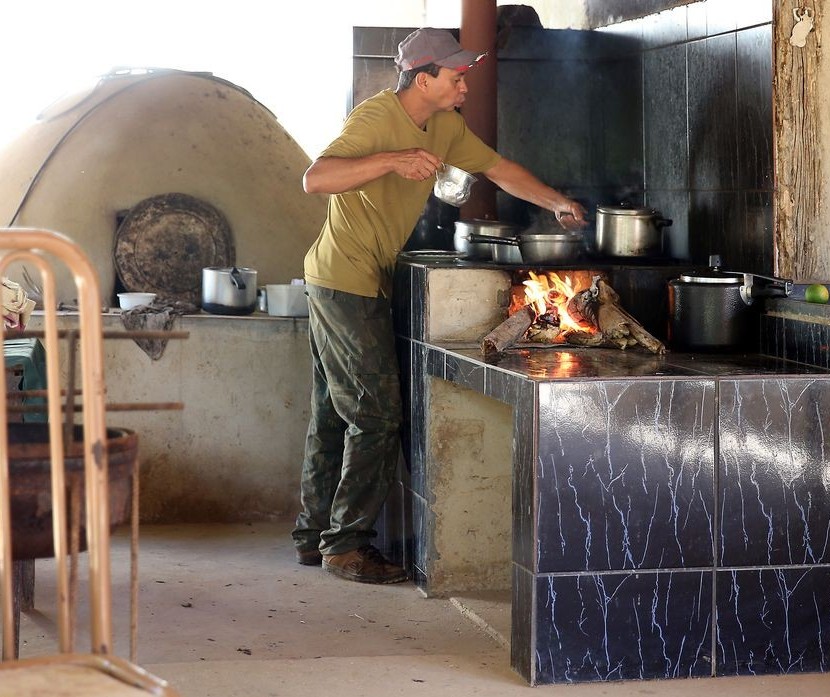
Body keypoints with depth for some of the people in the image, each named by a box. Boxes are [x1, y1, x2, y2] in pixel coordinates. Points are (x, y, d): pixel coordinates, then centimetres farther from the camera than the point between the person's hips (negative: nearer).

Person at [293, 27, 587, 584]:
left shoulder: (445, 126, 7)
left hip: (366, 283, 9)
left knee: (335, 414, 13)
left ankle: (315, 537, 21)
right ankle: (347, 544, -3)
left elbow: (498, 168, 19)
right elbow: (316, 179, -31)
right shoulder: (376, 118, -19)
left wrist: (558, 203, 16)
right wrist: (393, 160, -39)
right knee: (377, 414, -9)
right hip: (346, 281, -9)